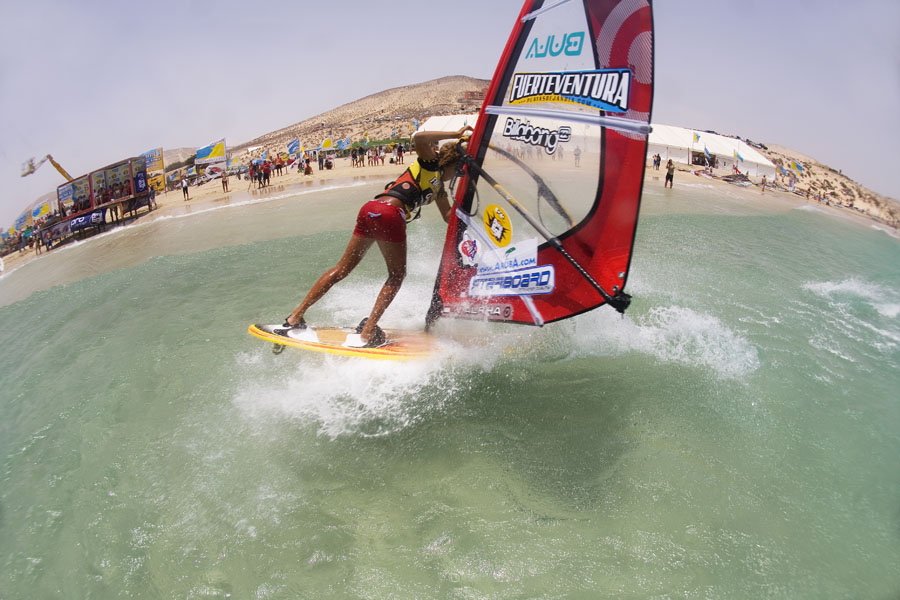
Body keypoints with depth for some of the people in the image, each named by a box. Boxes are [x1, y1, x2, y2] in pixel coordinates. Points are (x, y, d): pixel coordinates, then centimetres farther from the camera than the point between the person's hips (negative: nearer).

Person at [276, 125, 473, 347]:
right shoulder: (430, 163, 10)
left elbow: (449, 217, 35)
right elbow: (419, 138, -9)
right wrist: (455, 134, -2)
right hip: (390, 214, -8)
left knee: (342, 269, 11)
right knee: (397, 275, 6)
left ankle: (295, 317, 15)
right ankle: (367, 333, 0)